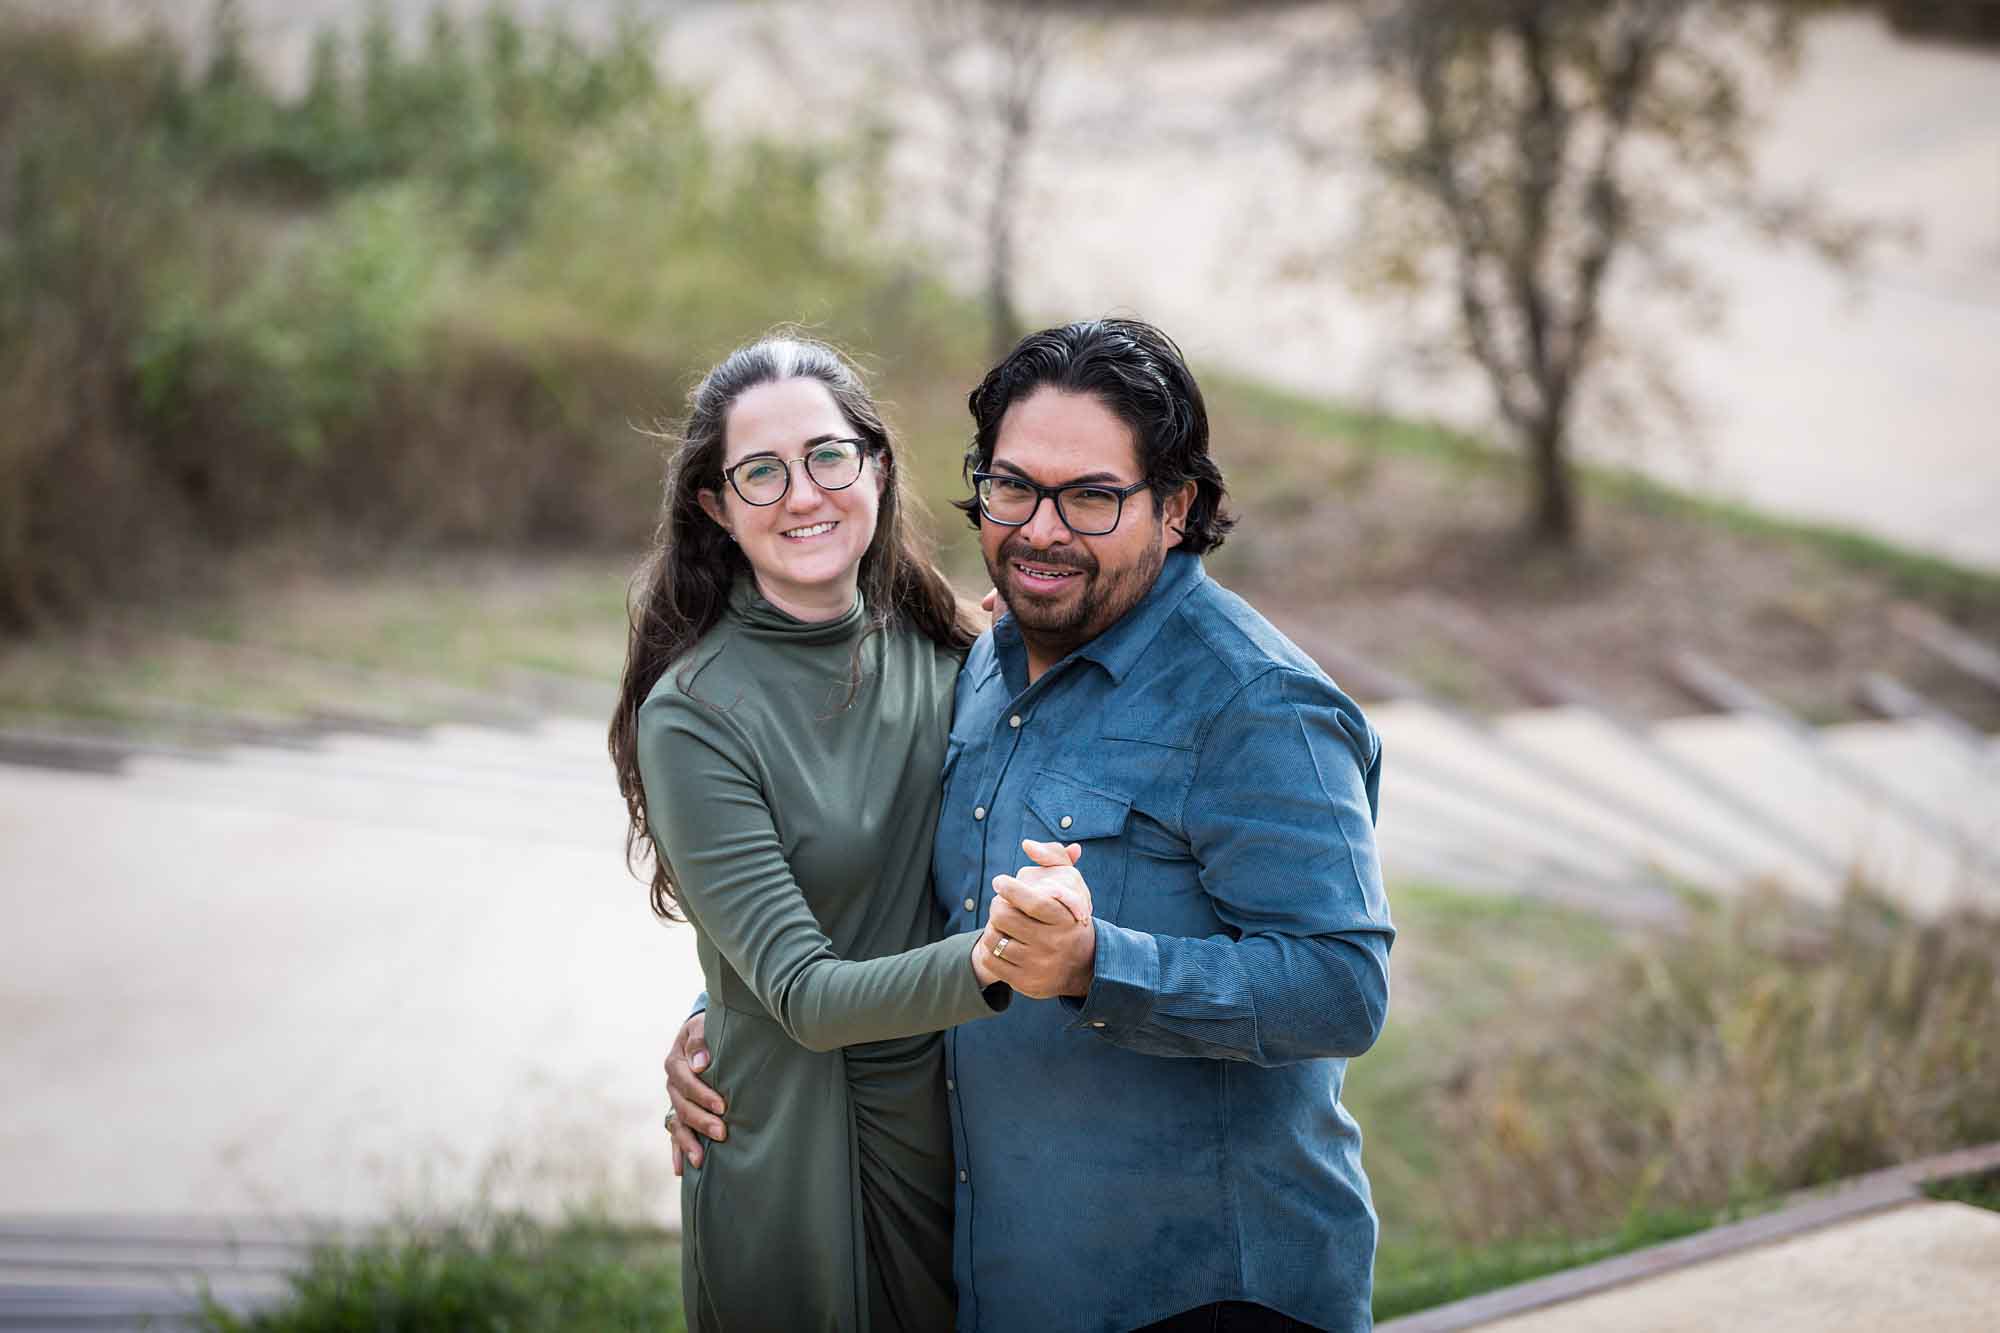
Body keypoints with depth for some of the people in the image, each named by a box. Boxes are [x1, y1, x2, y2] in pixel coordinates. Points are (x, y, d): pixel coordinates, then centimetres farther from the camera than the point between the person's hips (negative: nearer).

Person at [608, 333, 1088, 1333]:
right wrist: (989, 966, -39)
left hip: (956, 1137, 5)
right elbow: (804, 994, -21)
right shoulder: (693, 716, -15)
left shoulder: (938, 652, 1)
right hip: (795, 1167, -5)